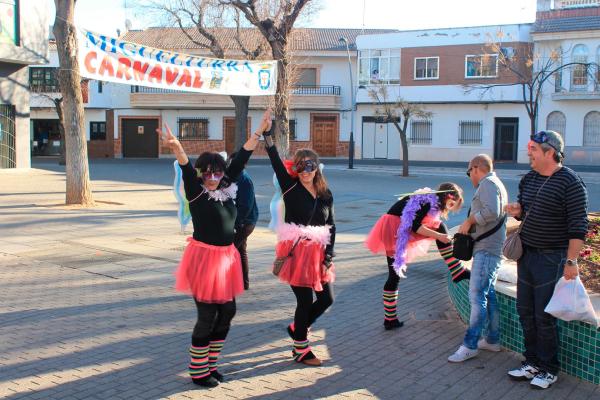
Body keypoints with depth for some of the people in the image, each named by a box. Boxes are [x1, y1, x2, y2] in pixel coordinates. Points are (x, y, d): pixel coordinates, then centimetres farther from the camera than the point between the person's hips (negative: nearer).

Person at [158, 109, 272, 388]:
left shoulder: (227, 188, 7)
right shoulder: (195, 192, -8)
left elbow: (240, 160, 8)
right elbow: (186, 169, -26)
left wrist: (259, 132, 7)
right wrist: (177, 148, -45)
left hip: (227, 258, 7)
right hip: (204, 258, -7)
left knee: (227, 312, 11)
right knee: (207, 317, -2)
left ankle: (210, 364, 28)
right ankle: (198, 372, 15)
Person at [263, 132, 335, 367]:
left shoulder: (325, 195, 7)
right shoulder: (290, 187, -4)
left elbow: (331, 226, 8)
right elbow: (276, 161, -17)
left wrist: (328, 256, 0)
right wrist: (267, 133, -25)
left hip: (318, 252, 5)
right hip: (297, 251, -5)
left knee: (326, 298, 10)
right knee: (305, 300, 0)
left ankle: (297, 328, 35)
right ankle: (301, 350, 18)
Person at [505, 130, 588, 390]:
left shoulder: (570, 183, -14)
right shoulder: (528, 179, 9)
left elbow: (578, 226, -15)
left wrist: (571, 261, -19)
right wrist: (517, 211, -1)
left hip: (552, 258, -7)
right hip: (526, 253, 7)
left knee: (545, 317, -1)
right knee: (526, 312, 12)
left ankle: (548, 370, 15)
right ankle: (532, 362, 27)